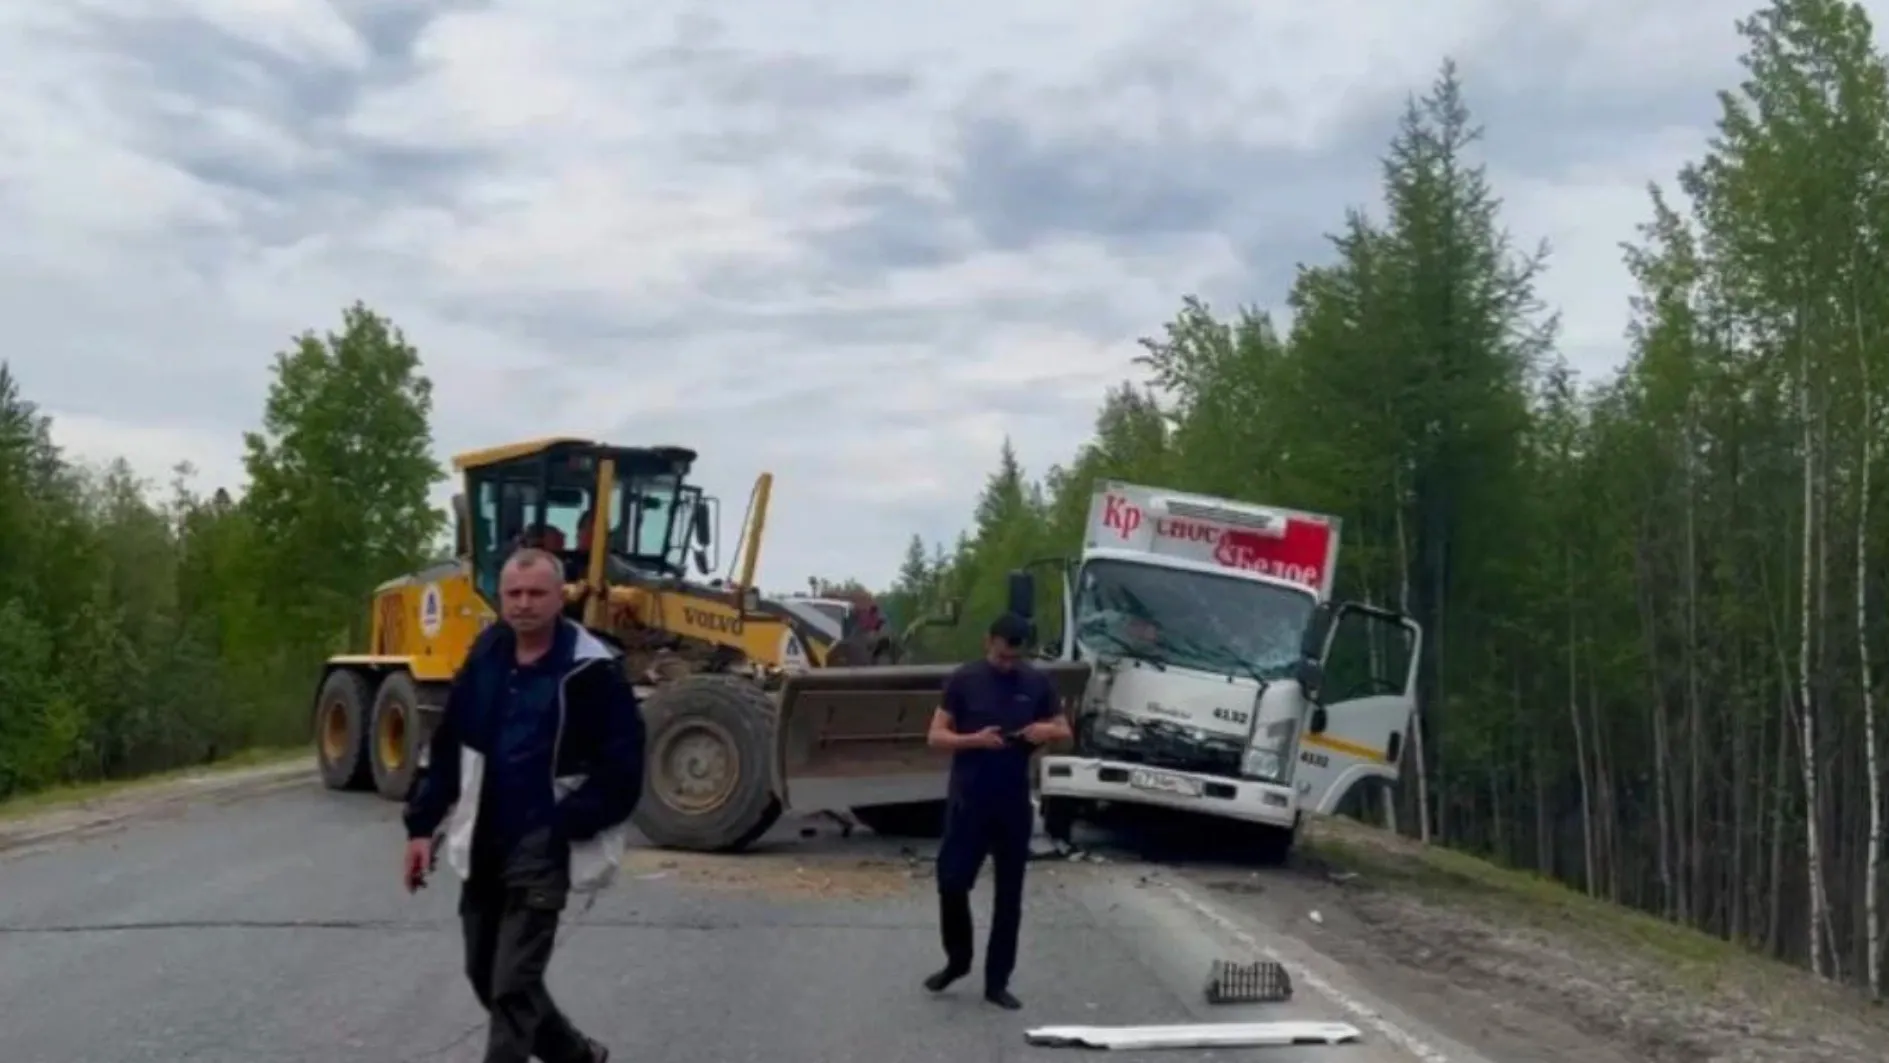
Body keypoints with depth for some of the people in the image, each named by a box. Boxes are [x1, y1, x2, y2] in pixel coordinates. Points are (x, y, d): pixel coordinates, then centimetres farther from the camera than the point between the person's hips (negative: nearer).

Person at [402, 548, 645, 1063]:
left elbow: (622, 772, -13)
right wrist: (422, 826, 8)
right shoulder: (484, 659, 5)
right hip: (482, 846, 7)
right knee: (485, 976, 15)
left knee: (513, 986, -7)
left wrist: (562, 826, -18)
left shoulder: (592, 672, -12)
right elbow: (447, 748, 12)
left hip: (542, 852, -6)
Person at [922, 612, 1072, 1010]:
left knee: (1009, 893, 5)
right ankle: (957, 961, 22)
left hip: (1014, 802, 2)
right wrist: (974, 740, -21)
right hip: (968, 800, -2)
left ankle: (997, 981, 14)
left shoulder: (1037, 683, 3)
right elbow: (936, 736, -3)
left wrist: (1047, 731, -13)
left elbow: (1064, 731, 10)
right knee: (952, 882, -3)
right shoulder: (964, 679, -3)